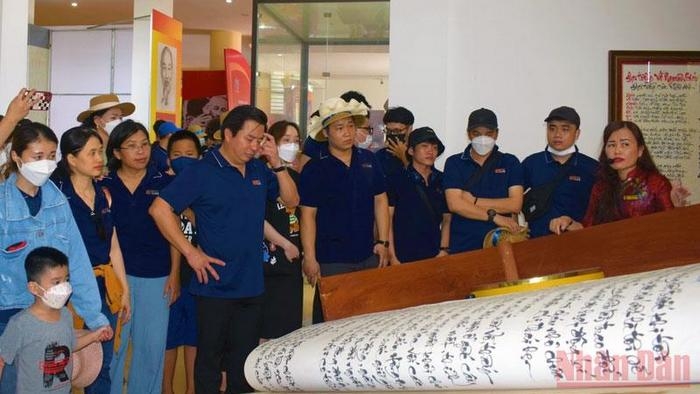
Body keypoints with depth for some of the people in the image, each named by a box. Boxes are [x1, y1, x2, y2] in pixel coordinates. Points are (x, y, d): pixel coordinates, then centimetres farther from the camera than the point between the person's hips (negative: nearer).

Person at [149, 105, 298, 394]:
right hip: (215, 285, -5)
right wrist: (191, 253, -15)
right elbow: (159, 209, -13)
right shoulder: (201, 172, -10)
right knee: (210, 359, 8)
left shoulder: (259, 170, 7)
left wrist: (277, 164, -4)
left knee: (245, 362, 15)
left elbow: (292, 200, 10)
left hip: (252, 285, 5)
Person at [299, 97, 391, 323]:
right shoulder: (315, 169, -6)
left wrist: (382, 242, 7)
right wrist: (310, 258, -9)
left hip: (368, 256, 4)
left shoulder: (368, 160, 6)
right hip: (330, 260, -4)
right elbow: (308, 215, -6)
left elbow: (380, 201, 12)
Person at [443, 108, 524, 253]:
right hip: (462, 246, 0)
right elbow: (455, 205, -8)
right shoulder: (454, 163, 4)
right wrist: (494, 216, -9)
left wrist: (474, 201, -8)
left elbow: (515, 204, -5)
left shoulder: (510, 163, 6)